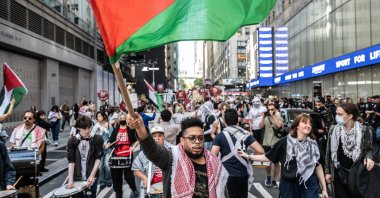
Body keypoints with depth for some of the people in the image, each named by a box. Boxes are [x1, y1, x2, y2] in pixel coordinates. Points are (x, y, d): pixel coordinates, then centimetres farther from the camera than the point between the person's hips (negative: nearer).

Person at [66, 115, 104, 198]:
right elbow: (71, 161, -4)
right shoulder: (72, 141, -3)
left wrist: (92, 175, -14)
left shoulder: (97, 139, -6)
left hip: (92, 177, -1)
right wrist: (70, 180, -12)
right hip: (77, 177, 1)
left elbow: (98, 158, -4)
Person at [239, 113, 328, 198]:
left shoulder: (313, 144, 0)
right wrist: (248, 156, -6)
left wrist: (324, 188, 6)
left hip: (309, 187, 2)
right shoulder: (285, 142, -9)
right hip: (288, 186, -2)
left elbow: (318, 166, 6)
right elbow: (268, 157, -1)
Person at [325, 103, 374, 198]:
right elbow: (329, 152, 3)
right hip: (339, 173, 1)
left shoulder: (364, 130, -7)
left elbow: (369, 149, 7)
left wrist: (368, 157, -16)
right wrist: (327, 171, 3)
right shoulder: (333, 130, -3)